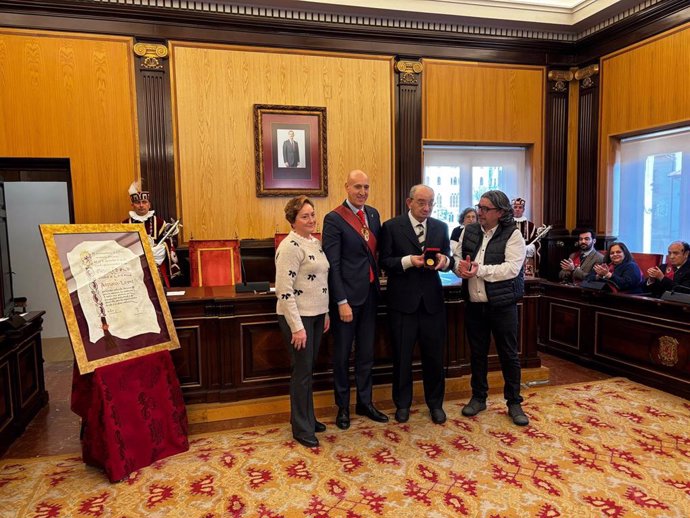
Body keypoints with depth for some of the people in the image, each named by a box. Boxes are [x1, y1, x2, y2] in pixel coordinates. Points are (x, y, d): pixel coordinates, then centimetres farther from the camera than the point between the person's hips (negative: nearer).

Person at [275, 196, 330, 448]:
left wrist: (325, 313, 15)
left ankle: (307, 418, 33)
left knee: (308, 369, 18)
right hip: (297, 317, -8)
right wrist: (297, 327, -21)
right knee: (302, 371, 3)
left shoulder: (316, 242, 9)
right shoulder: (290, 246, -17)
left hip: (316, 315, 8)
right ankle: (301, 428, 19)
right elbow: (284, 290, -21)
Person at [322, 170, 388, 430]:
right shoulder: (334, 219, -11)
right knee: (342, 354, 9)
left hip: (370, 294, 6)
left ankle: (365, 402, 32)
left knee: (366, 352, 16)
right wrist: (341, 302, -17)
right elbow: (332, 264, -14)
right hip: (346, 295, -6)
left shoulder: (373, 214, 8)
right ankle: (342, 406, 25)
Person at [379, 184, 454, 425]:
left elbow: (449, 259, 9)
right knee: (402, 355, 10)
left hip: (432, 299, 3)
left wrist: (444, 260, -13)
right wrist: (409, 261, -21)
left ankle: (435, 403, 30)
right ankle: (402, 404, 28)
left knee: (434, 354, 11)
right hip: (402, 300, -2)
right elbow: (384, 262, -6)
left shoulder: (441, 227, 7)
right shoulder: (391, 227, -3)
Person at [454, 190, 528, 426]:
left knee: (508, 354, 7)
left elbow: (511, 268, -18)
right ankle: (478, 397, 30)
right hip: (474, 304, 4)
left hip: (502, 305, -4)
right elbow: (457, 257, 9)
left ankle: (514, 402, 22)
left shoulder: (512, 234, -8)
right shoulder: (469, 231, 7)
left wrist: (479, 270, -22)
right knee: (477, 352, 14)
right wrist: (461, 268, -14)